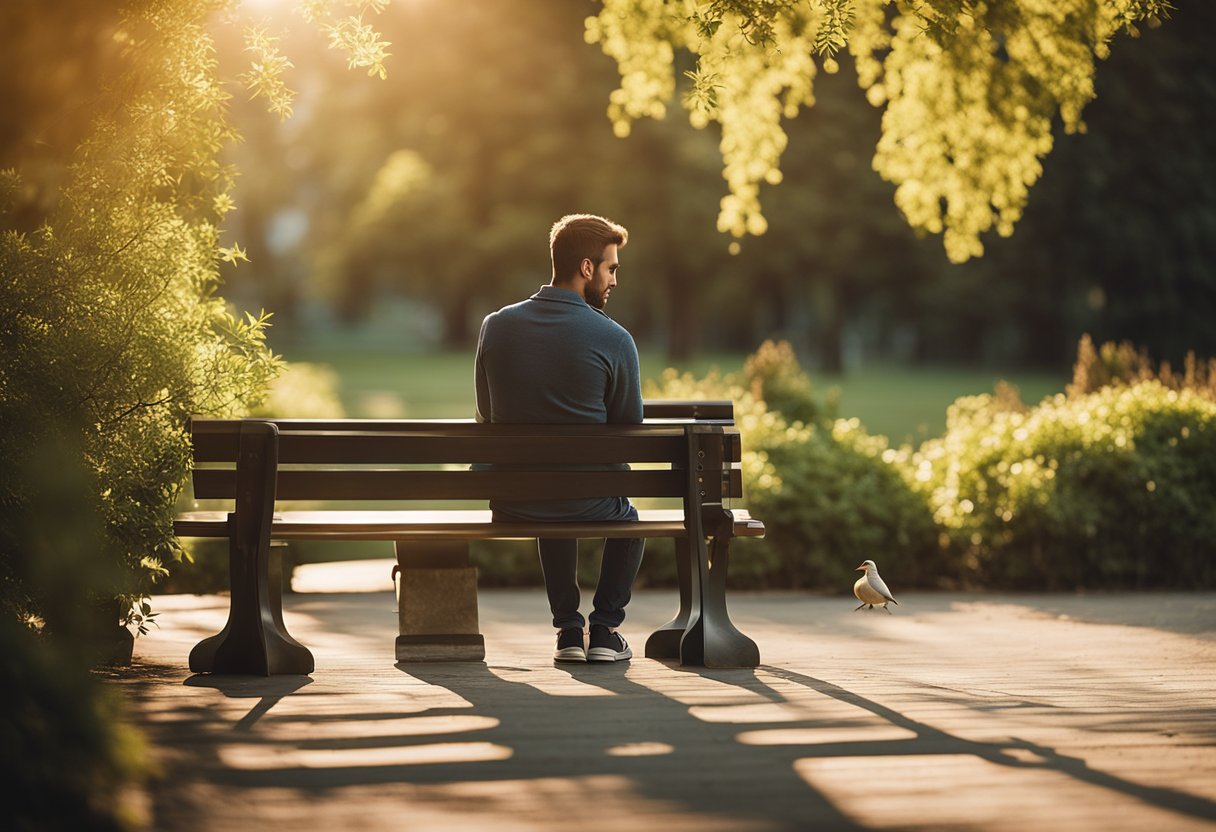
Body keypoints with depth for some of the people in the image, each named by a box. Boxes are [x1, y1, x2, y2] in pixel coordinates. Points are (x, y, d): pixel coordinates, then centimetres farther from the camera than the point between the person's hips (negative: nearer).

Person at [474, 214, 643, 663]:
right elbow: (630, 429, -2)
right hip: (588, 504, -3)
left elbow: (486, 415, 9)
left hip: (510, 505, 3)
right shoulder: (614, 339, -14)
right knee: (629, 517, 35)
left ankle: (569, 630, 34)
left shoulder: (496, 326, -4)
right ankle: (605, 629, 23)